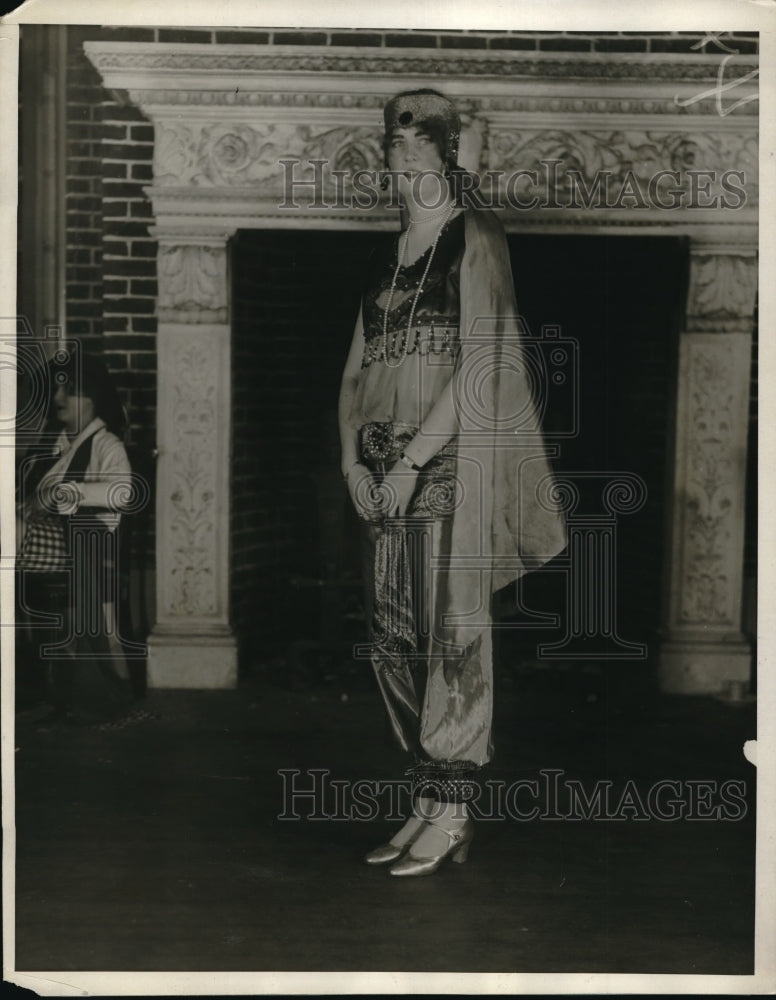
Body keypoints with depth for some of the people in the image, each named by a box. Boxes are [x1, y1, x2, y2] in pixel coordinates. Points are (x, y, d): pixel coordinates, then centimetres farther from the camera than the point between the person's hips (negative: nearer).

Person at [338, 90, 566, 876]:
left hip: (450, 458, -7)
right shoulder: (386, 258, 17)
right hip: (386, 467, 7)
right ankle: (426, 803, 16)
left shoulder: (475, 238, -2)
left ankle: (451, 812, 3)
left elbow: (480, 362, -12)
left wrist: (411, 459, -15)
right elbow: (357, 370, 16)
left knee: (451, 630, -5)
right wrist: (353, 458, 1)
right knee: (393, 638, 6)